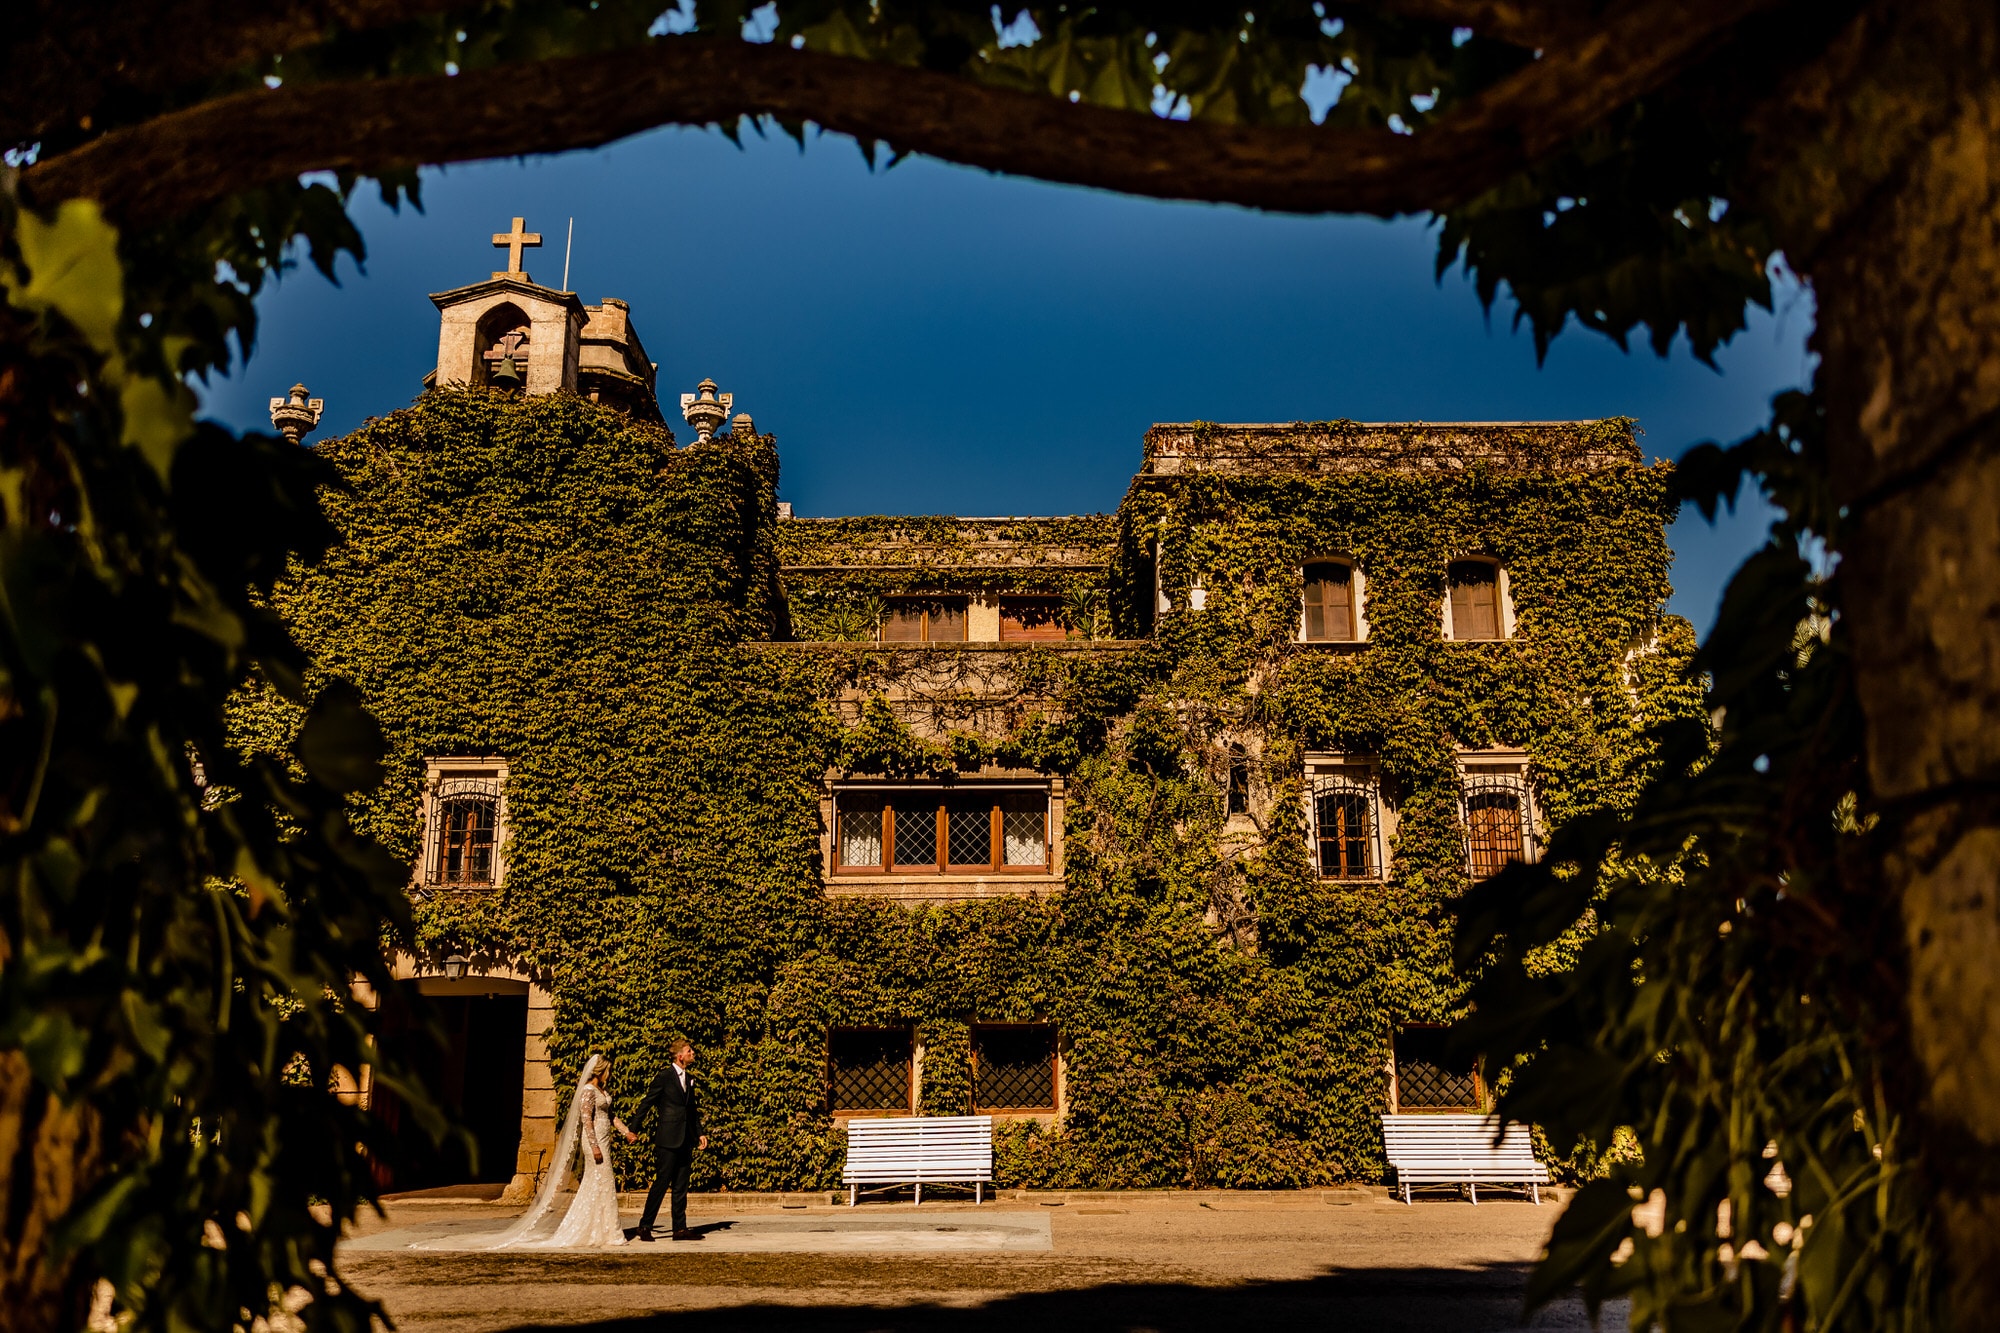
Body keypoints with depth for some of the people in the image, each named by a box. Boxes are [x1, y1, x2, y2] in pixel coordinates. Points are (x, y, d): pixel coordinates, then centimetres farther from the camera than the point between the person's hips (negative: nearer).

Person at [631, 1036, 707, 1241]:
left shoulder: (689, 1078, 13)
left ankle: (680, 1228, 12)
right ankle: (645, 1226, 7)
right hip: (668, 1139, -7)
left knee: (681, 1186, 9)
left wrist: (700, 1132, 15)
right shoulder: (665, 1076, -8)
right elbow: (647, 1102, -6)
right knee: (661, 1183, -4)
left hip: (685, 1140, 7)